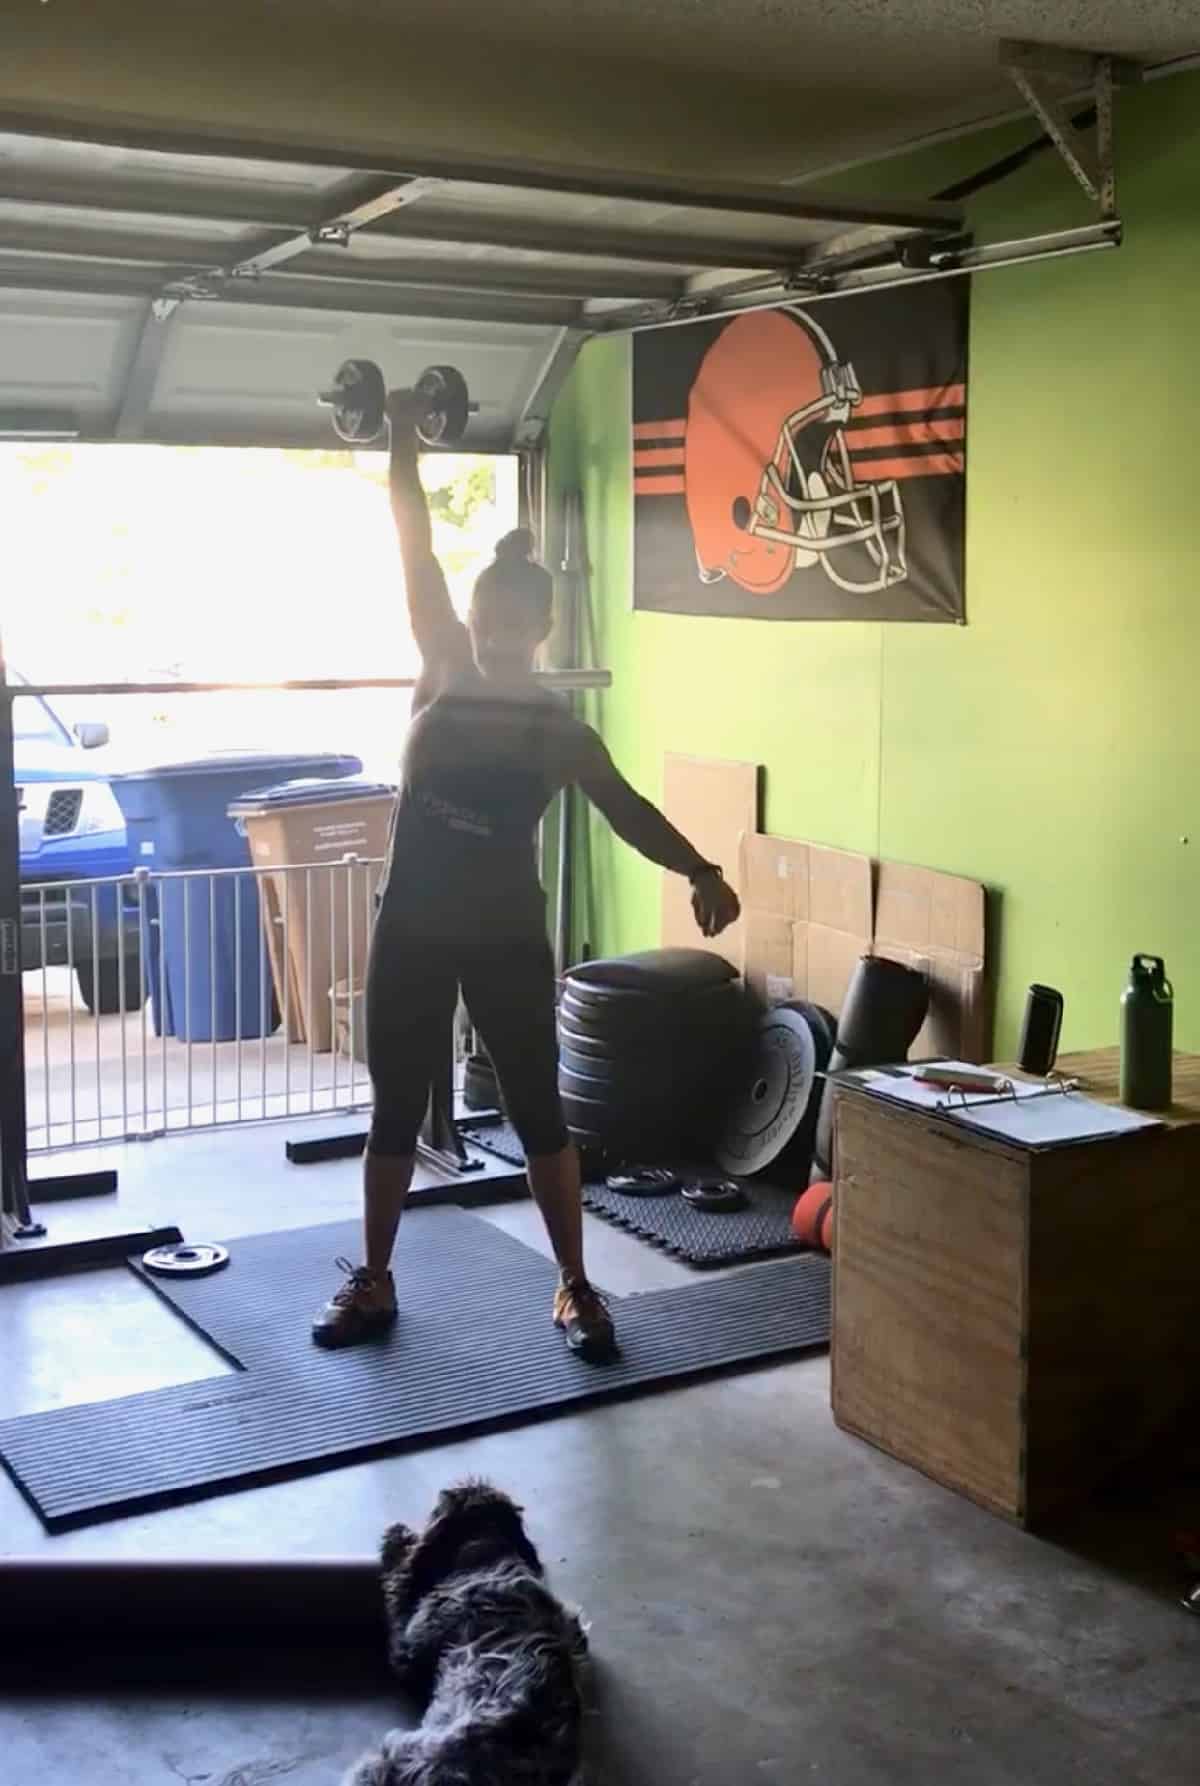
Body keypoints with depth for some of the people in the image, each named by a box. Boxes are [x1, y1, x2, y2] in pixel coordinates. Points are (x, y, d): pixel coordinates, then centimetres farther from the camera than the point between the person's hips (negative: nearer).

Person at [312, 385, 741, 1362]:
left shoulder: (558, 727, -3)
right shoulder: (444, 669, 0)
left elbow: (626, 806, -7)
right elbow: (416, 553, -1)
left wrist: (701, 872, -22)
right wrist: (404, 438, -3)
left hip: (507, 937, -2)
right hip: (413, 929, 2)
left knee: (538, 1113, 5)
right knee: (396, 1110, 10)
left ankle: (576, 1288, 17)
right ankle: (373, 1283, 25)